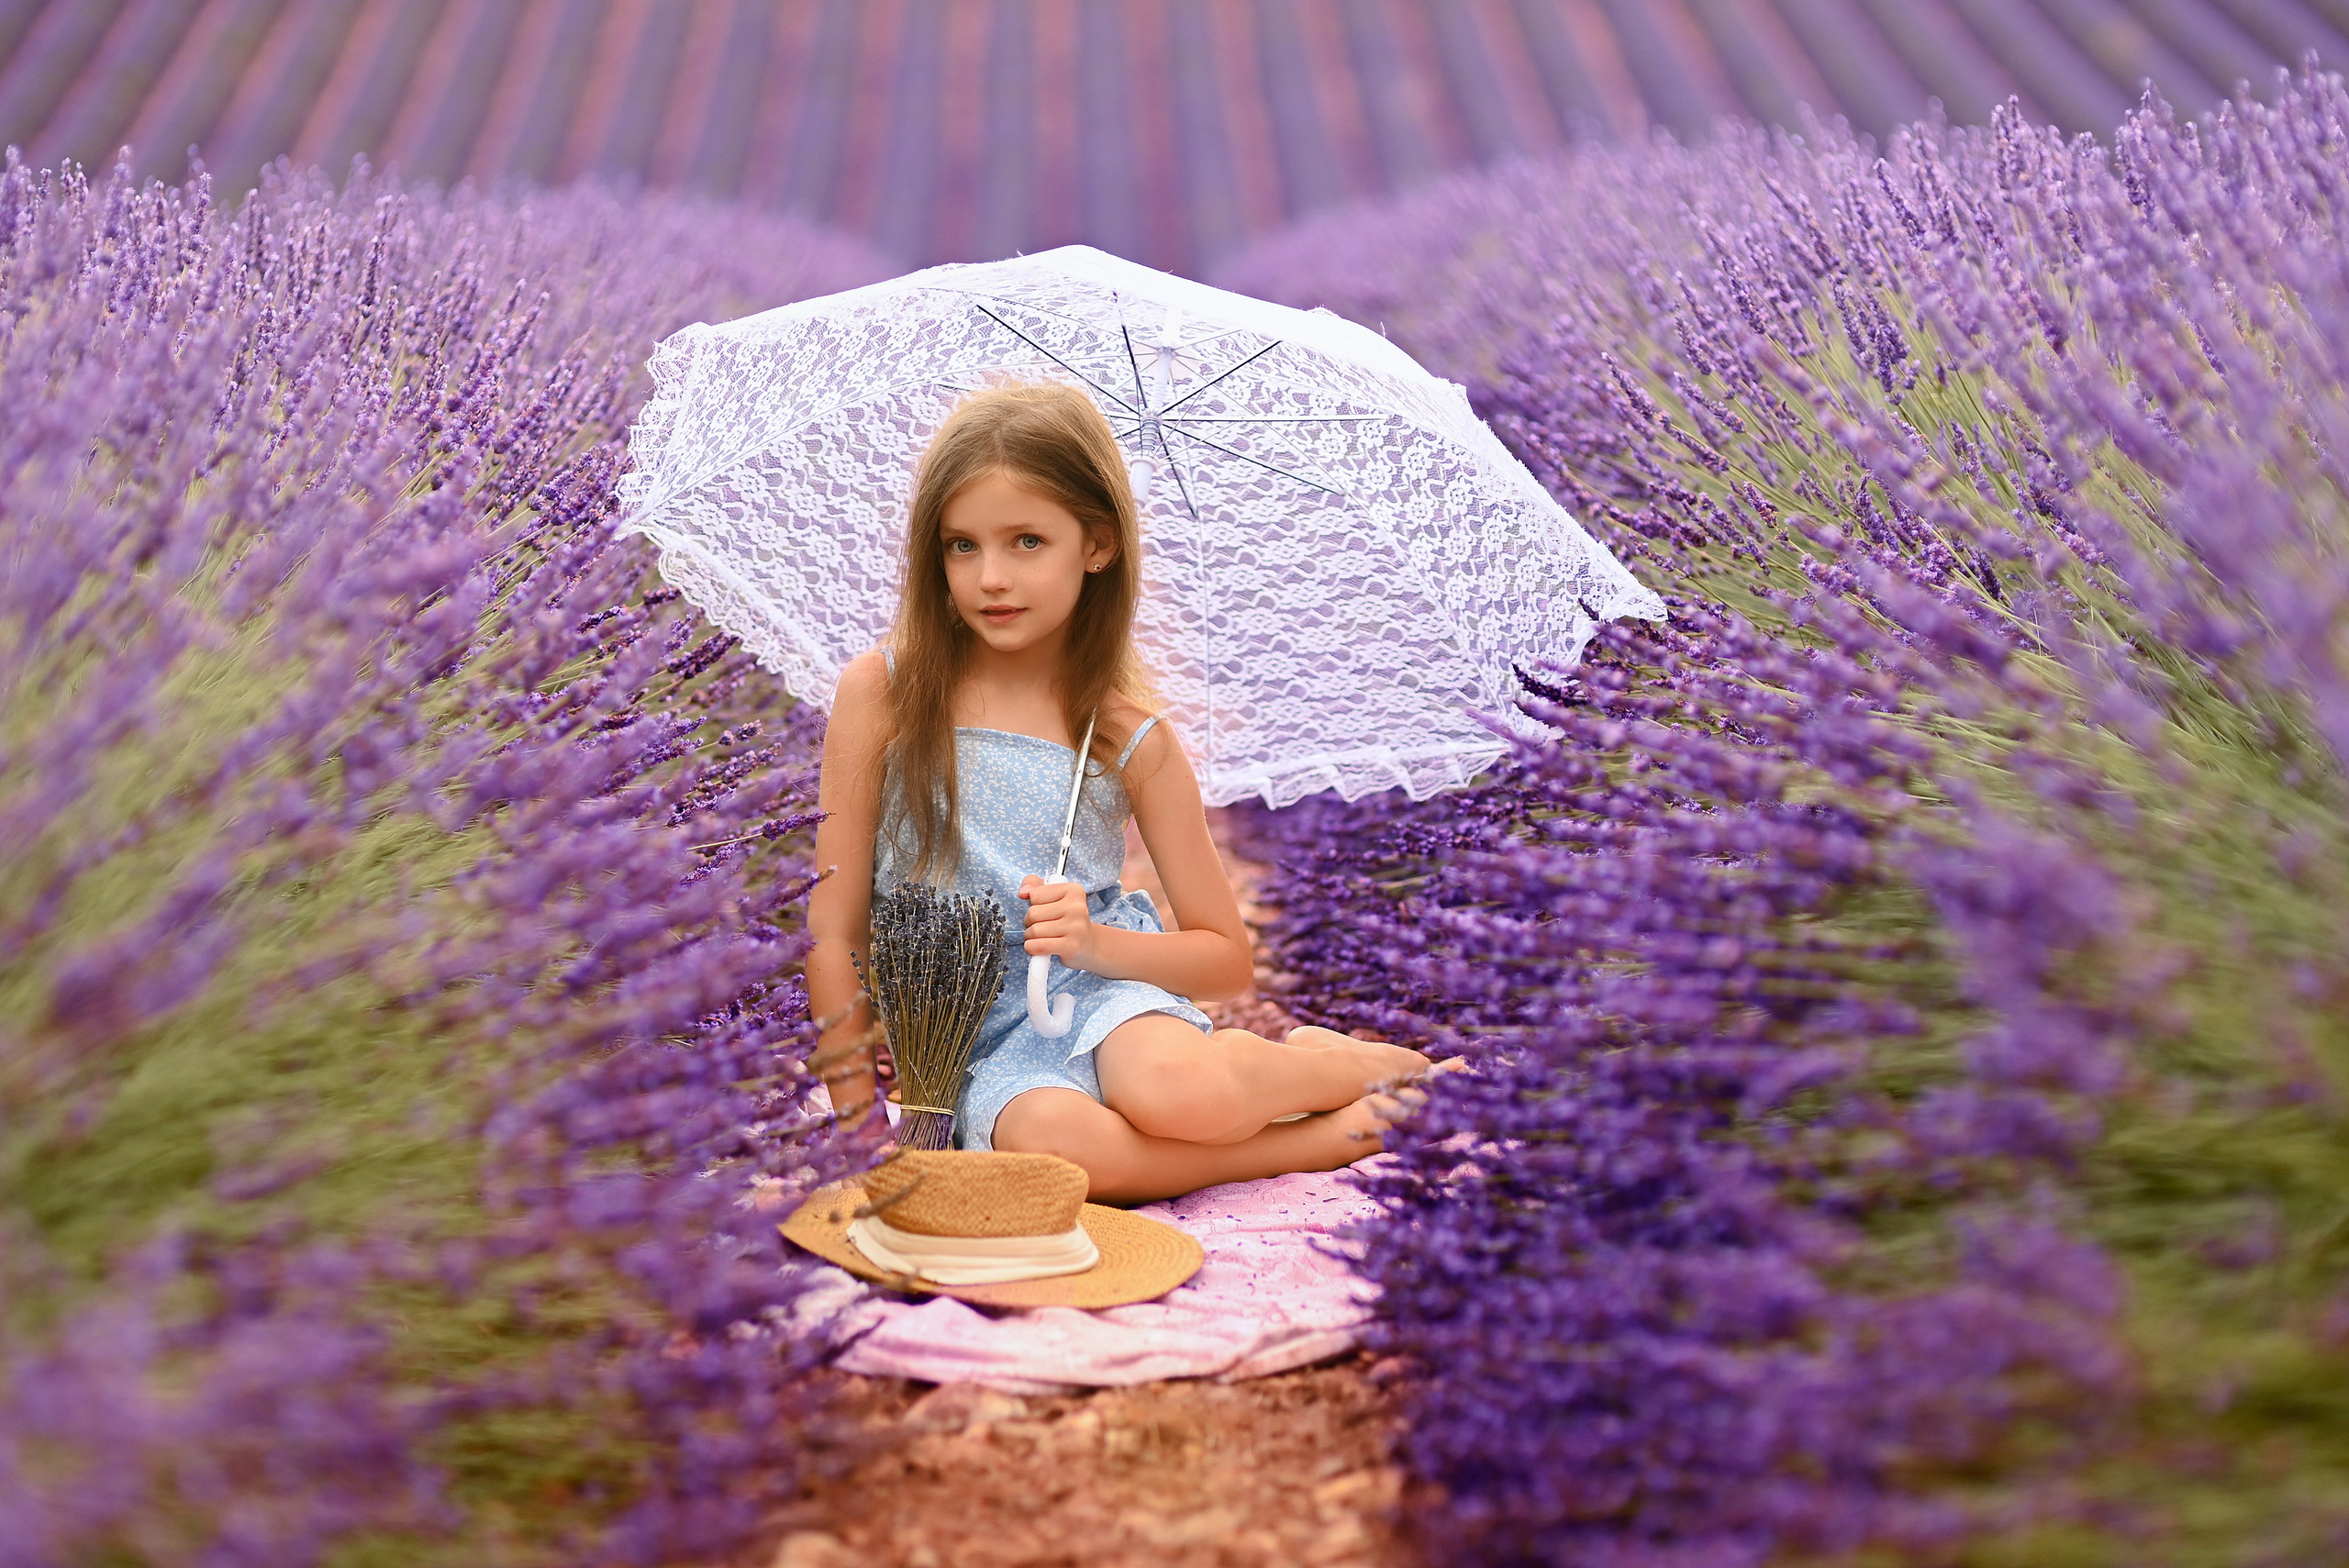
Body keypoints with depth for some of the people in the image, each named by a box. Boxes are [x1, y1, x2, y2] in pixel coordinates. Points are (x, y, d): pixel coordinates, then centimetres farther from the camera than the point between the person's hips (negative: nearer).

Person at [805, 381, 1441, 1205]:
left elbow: (1228, 957, 6)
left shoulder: (1135, 742, 0)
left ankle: (1355, 1063, -4)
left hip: (1100, 991, 0)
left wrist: (1096, 943, -13)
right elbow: (834, 929, 0)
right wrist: (858, 1116, -7)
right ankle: (1333, 1138, -17)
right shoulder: (881, 694, -2)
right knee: (1051, 1139, -36)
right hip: (968, 1037, 0)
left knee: (1177, 1092, -36)